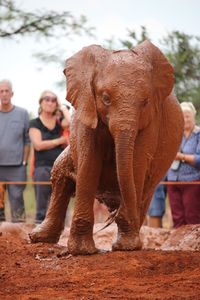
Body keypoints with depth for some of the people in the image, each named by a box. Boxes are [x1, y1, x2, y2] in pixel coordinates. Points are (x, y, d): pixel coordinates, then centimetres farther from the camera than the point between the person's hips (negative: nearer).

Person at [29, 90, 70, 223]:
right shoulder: (35, 123, 6)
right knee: (42, 207, -10)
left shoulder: (59, 122, 14)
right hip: (43, 167, -3)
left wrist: (63, 108, 3)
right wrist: (60, 141, -2)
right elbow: (38, 145, -8)